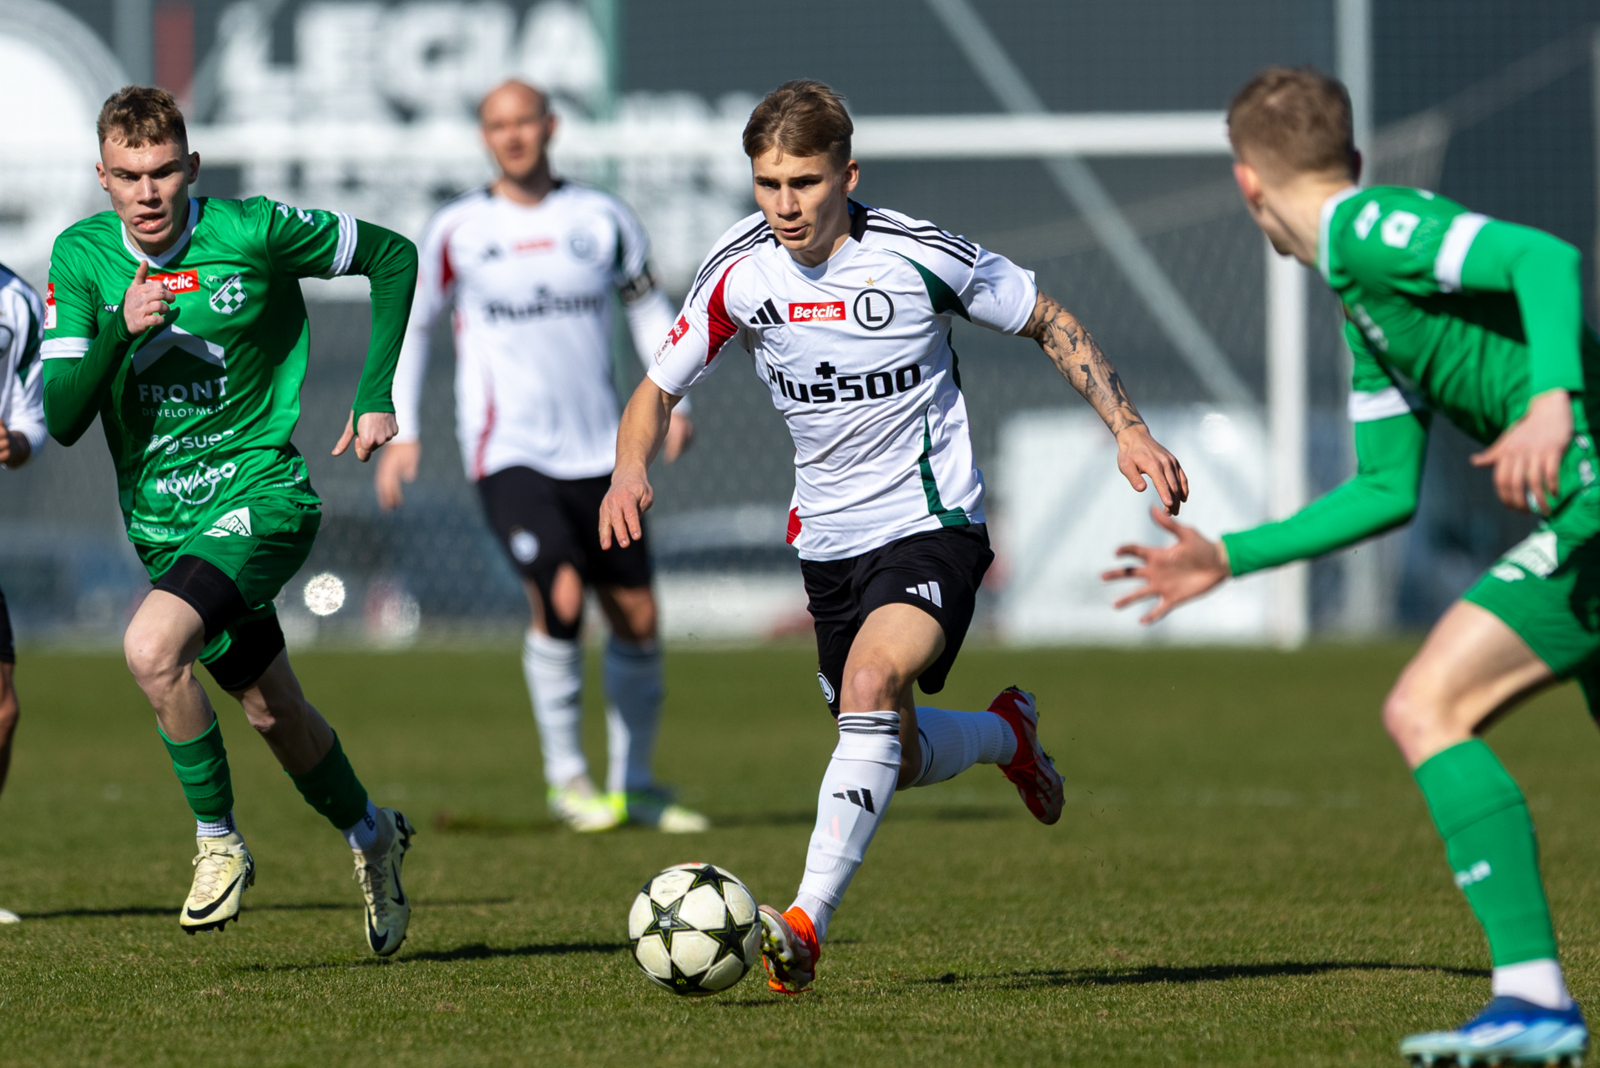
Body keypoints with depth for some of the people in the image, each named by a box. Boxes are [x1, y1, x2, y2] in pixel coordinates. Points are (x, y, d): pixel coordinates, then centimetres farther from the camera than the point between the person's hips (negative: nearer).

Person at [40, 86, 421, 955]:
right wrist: (118, 333, -24)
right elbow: (62, 418, -8)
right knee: (271, 712, 17)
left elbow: (392, 256, 0)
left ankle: (219, 843, -10)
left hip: (259, 496, -5)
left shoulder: (252, 232, -14)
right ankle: (370, 835, 44)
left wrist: (377, 395, -4)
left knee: (152, 648, -29)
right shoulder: (81, 257, -5)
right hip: (160, 523, 5)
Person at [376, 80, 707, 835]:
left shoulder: (602, 220, 6)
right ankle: (566, 778, -7)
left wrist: (673, 401, 3)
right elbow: (409, 324, 12)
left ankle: (635, 784, 22)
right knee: (559, 597, -23)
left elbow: (648, 306, 16)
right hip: (509, 453, -3)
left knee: (637, 620, 4)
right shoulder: (456, 232, 2)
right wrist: (400, 430, 4)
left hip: (600, 453, 3)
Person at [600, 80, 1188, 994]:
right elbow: (660, 389, 4)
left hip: (932, 525, -5)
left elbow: (1051, 324, 1)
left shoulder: (918, 257, -14)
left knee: (871, 687, -31)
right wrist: (631, 472, -17)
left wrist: (1128, 429, -7)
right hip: (829, 538, 5)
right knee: (897, 763, 12)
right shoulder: (739, 274, -6)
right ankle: (1009, 733, 47)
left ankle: (807, 926, -34)